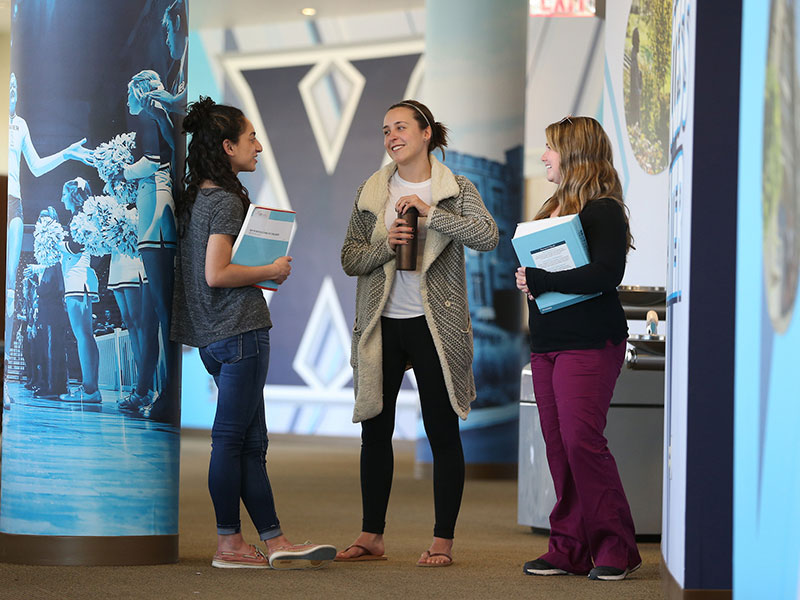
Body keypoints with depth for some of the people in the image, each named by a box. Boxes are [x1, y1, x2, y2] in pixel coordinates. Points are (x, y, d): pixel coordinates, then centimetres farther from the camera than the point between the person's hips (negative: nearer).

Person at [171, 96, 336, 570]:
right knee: (232, 438, -4)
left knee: (251, 442, 8)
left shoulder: (198, 198, 15)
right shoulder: (226, 201, -12)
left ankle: (275, 541, 9)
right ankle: (229, 544, 1)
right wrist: (271, 271, -8)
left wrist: (260, 272, 16)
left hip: (217, 335, 10)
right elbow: (216, 274, -19)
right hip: (240, 329, -10)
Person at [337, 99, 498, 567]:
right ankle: (372, 536, 16)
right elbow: (350, 259, 6)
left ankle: (443, 540, 6)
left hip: (434, 324, -3)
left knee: (443, 432, 0)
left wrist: (430, 213, -20)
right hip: (382, 324, 3)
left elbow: (488, 236, -16)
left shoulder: (457, 191, 1)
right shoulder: (371, 193, 9)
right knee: (375, 429, 6)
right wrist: (385, 244, -13)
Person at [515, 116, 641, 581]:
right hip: (548, 344, 9)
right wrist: (529, 280, 0)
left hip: (589, 343, -9)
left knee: (581, 440, -13)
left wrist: (537, 280, -16)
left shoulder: (603, 211, -9)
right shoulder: (554, 208, 19)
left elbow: (606, 275, -21)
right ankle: (571, 549, 8)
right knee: (559, 446, 5)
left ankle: (615, 547, -4)